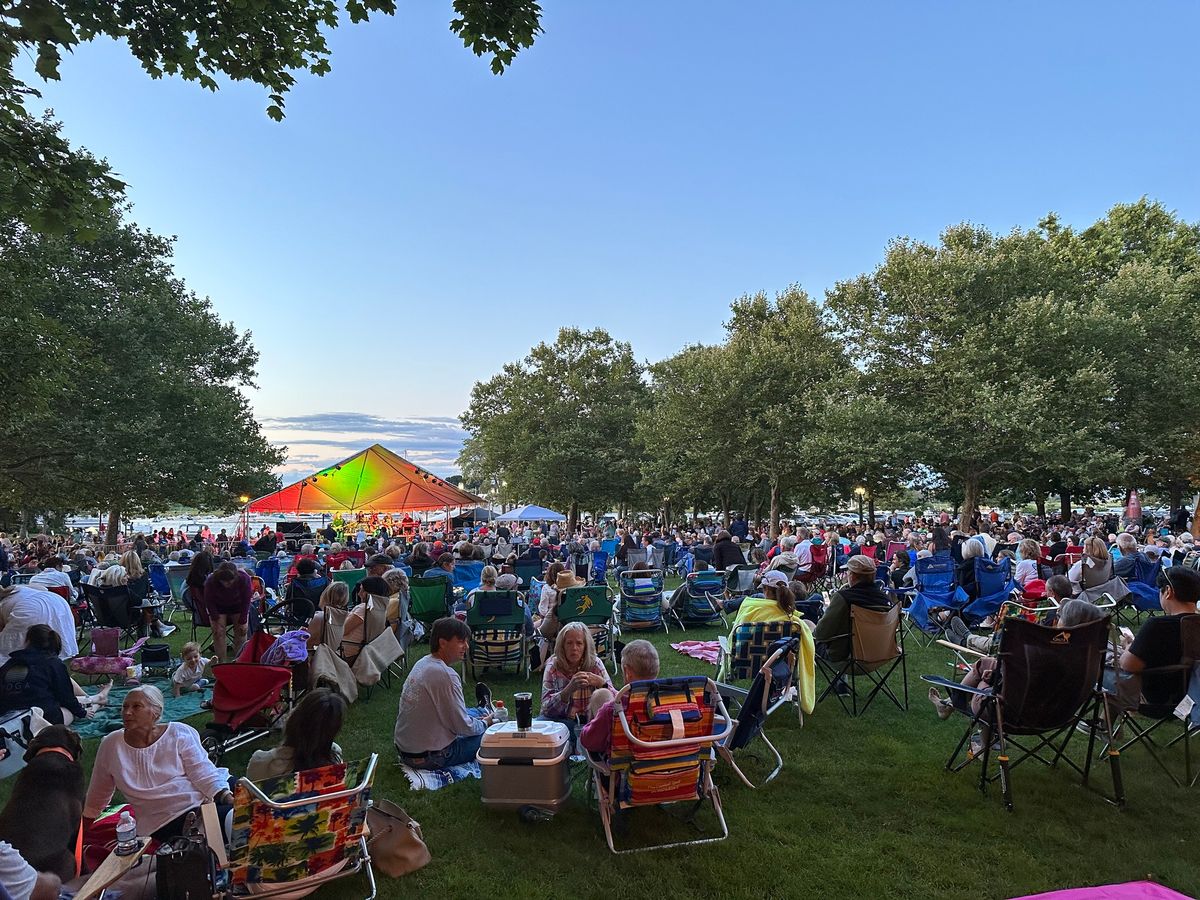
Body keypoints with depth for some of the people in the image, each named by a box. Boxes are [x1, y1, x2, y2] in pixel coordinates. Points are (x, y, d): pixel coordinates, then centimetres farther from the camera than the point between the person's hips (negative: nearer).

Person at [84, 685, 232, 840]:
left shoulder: (179, 733, -3)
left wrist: (229, 799, -23)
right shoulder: (111, 745, 2)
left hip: (204, 800, 1)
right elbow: (98, 796, 17)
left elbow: (204, 773, -9)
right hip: (164, 823, -1)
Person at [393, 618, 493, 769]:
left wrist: (480, 717, 12)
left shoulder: (422, 663, 3)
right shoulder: (447, 675, -25)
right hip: (428, 758, -9)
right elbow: (464, 727, -19)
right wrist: (484, 723, 2)